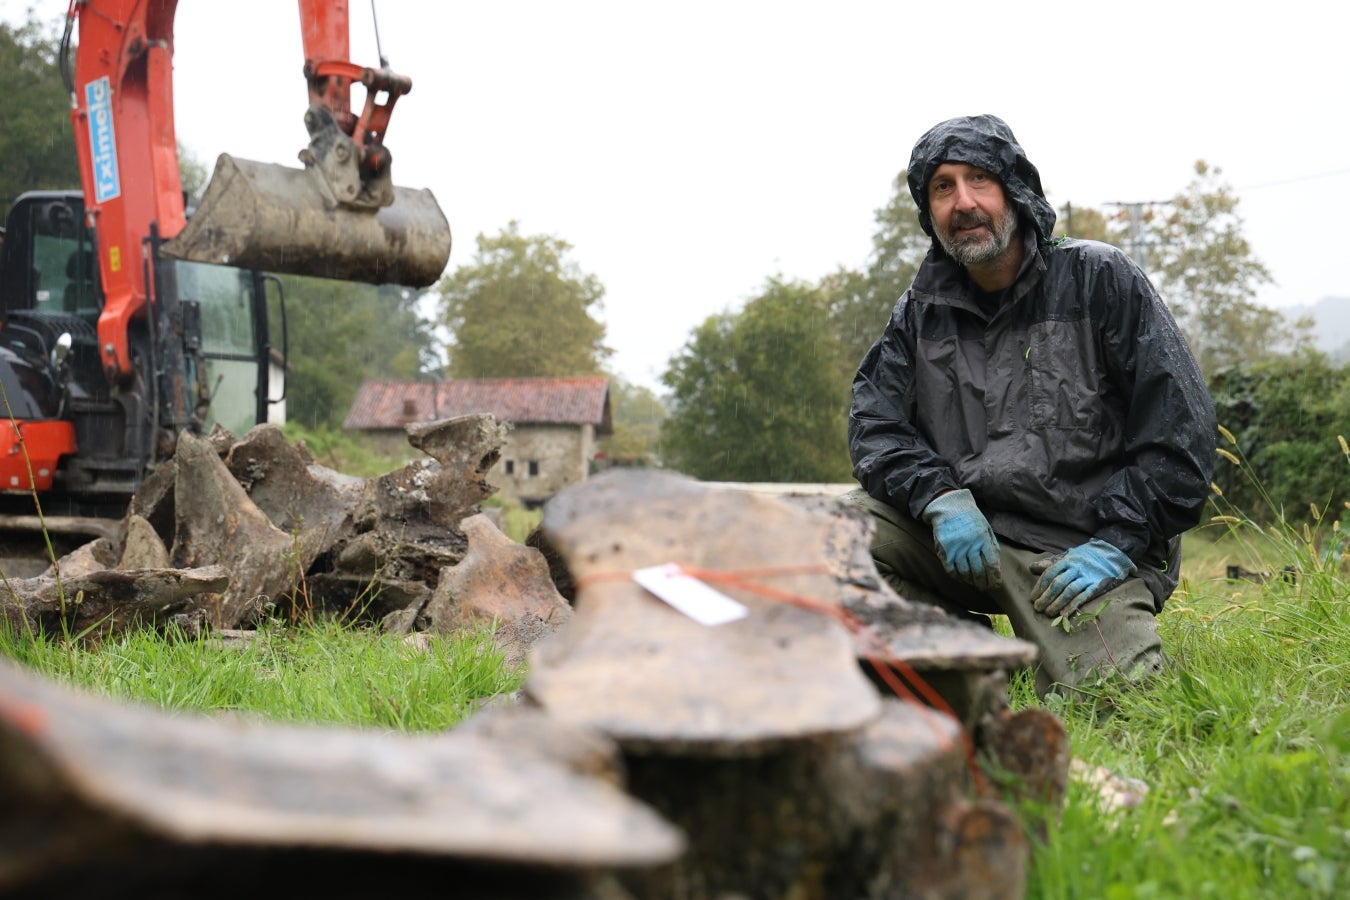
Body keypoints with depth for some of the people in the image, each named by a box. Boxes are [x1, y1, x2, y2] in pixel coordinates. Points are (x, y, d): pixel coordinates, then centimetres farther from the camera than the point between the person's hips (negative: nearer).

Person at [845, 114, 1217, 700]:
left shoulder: (1100, 280, 0)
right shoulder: (923, 309, 11)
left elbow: (1182, 429, -4)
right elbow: (874, 423, 3)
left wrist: (1116, 544, -13)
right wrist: (939, 497, -17)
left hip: (1085, 550, -3)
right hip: (969, 538, 4)